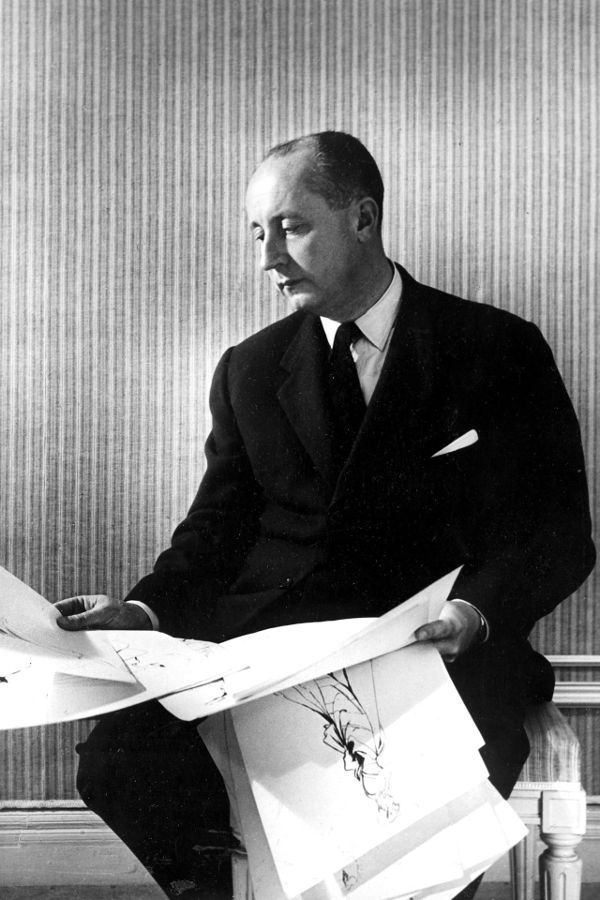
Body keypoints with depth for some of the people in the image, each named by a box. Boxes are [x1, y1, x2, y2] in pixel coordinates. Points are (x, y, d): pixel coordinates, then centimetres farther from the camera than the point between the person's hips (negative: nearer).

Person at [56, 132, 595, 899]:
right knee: (117, 763, -22)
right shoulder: (249, 370, 18)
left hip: (438, 648, -3)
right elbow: (218, 526, 16)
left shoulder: (499, 350, 6)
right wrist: (146, 610, -5)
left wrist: (476, 611, -18)